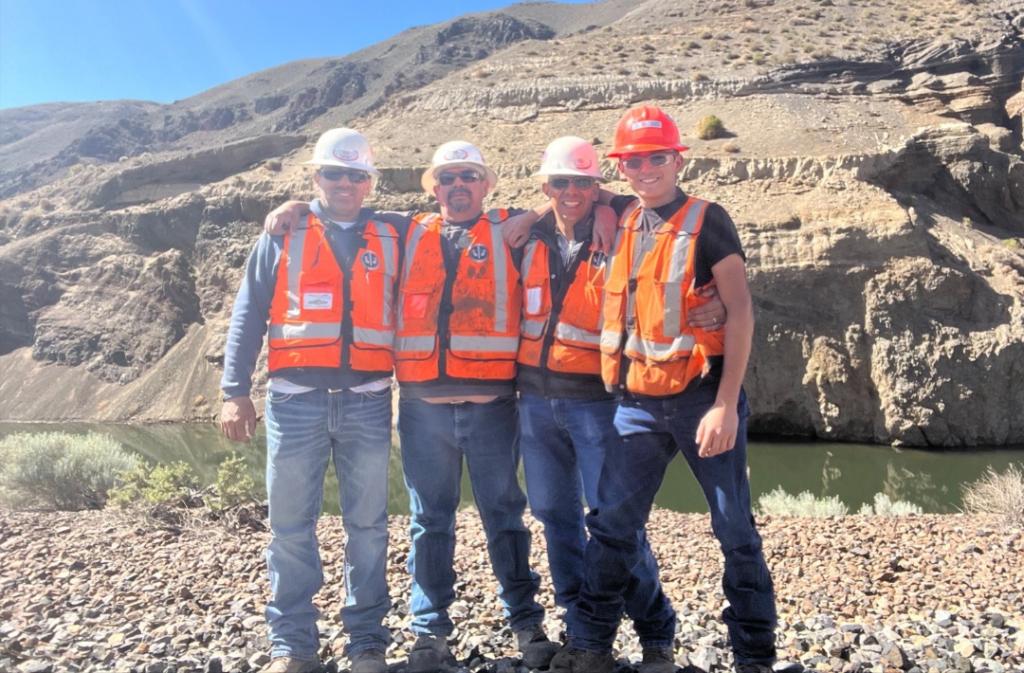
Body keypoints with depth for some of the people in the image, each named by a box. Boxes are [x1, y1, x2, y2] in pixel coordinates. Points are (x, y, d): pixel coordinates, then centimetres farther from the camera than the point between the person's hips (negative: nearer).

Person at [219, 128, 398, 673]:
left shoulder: (390, 239, 11)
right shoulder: (282, 236, 8)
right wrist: (235, 392, 0)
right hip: (295, 401, 0)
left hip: (367, 402, 1)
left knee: (367, 524, 6)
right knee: (290, 525, 4)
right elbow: (248, 317, 6)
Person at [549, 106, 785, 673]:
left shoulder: (706, 220, -5)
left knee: (734, 529, 7)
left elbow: (740, 312, -10)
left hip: (700, 398, -4)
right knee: (611, 525, 5)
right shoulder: (622, 227, 9)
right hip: (638, 403, 5)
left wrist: (726, 404, -16)